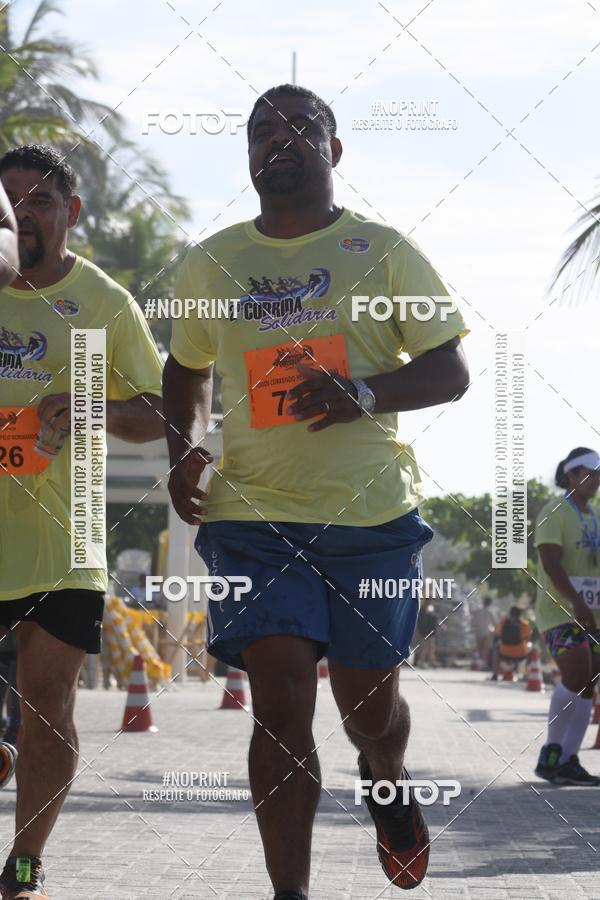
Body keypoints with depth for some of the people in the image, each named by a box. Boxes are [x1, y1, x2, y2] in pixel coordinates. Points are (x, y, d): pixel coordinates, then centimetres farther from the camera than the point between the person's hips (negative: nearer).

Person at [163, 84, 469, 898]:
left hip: (373, 513, -1)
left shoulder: (382, 251, 2)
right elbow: (187, 368, 25)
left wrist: (365, 395, -20)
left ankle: (386, 783, 46)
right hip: (253, 516, 1)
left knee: (368, 700, 9)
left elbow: (451, 370, -1)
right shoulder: (211, 264, 10)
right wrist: (184, 448, 5)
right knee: (280, 700, -11)